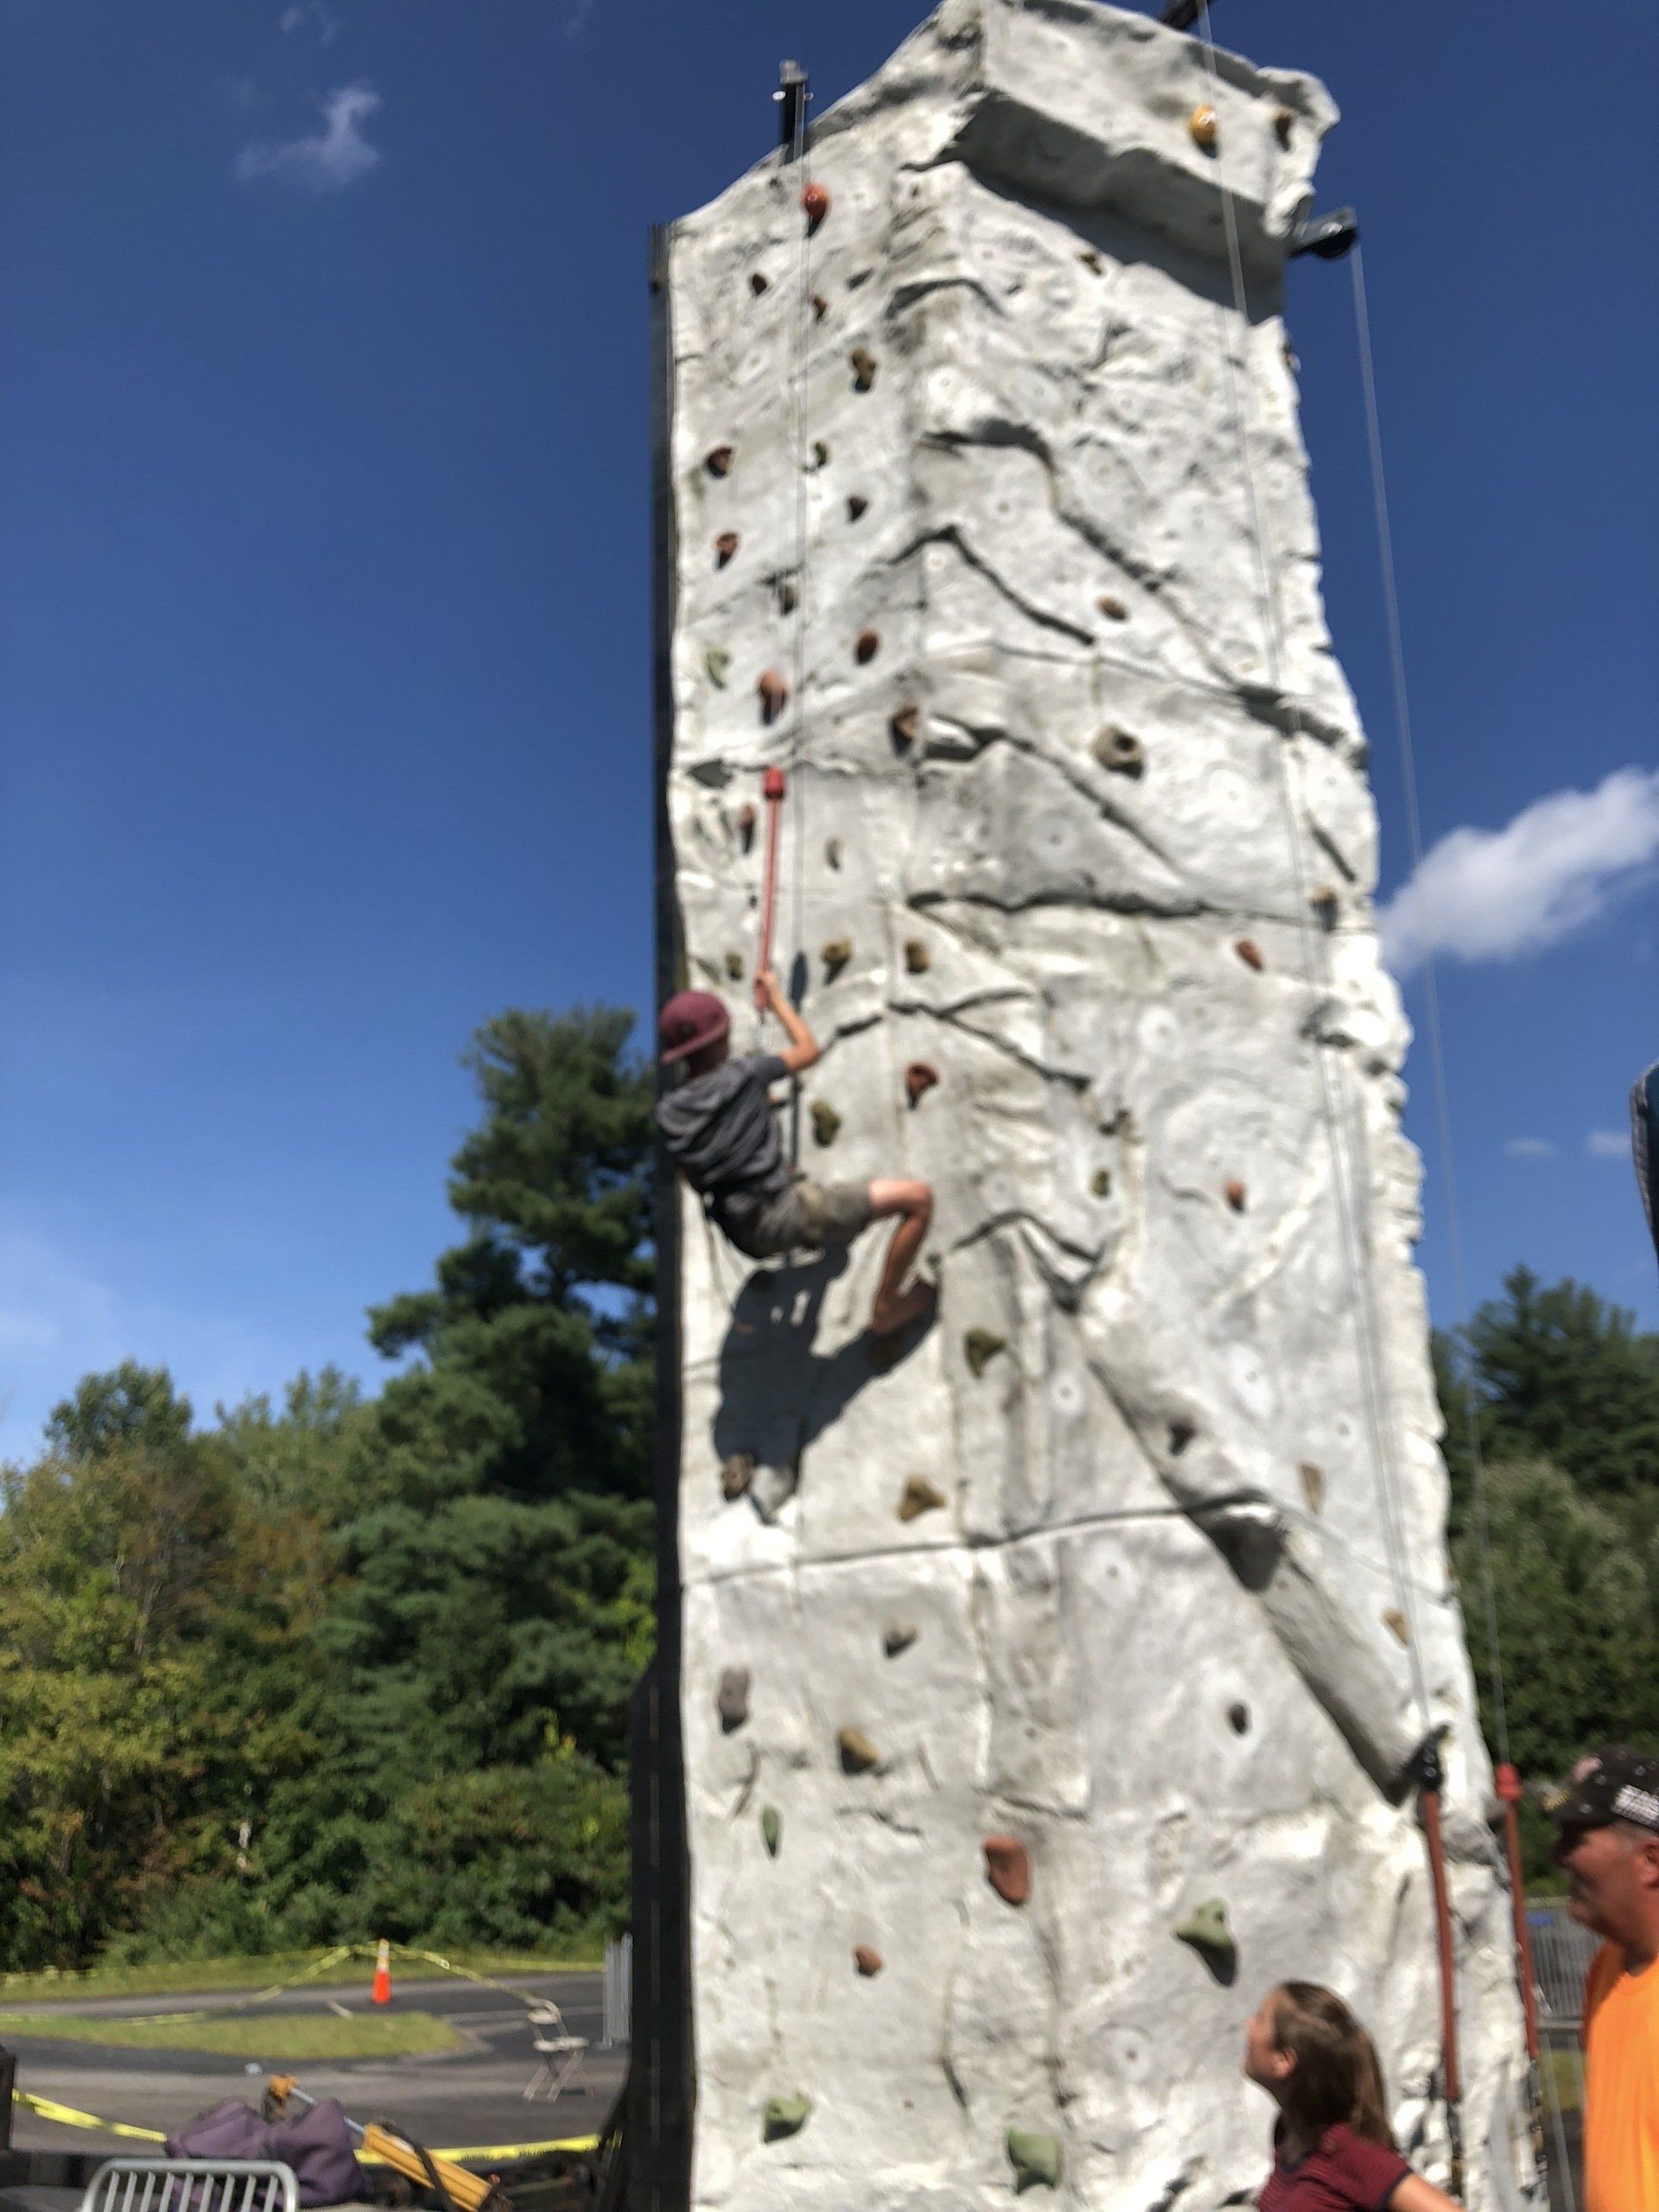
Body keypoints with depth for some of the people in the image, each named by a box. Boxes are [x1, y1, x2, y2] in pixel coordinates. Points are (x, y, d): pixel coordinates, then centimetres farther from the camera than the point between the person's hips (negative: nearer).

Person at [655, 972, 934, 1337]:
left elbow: (697, 1183, 12)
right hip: (784, 1215, -8)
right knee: (918, 1197, -6)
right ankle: (886, 1310, 5)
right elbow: (809, 1050, 3)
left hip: (745, 1237, 8)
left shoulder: (668, 1111, 0)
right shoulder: (743, 1075, -14)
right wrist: (777, 999, 17)